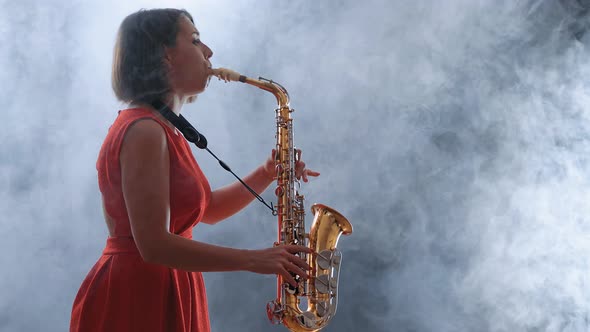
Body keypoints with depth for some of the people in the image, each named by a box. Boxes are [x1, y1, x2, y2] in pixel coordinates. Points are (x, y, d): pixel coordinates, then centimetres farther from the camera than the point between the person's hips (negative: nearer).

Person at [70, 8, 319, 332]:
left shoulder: (162, 129, 12)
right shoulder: (143, 130, -19)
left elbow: (206, 209, 19)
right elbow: (154, 244, -25)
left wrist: (266, 174, 4)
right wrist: (253, 259, -22)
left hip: (161, 295, 10)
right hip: (135, 301, -10)